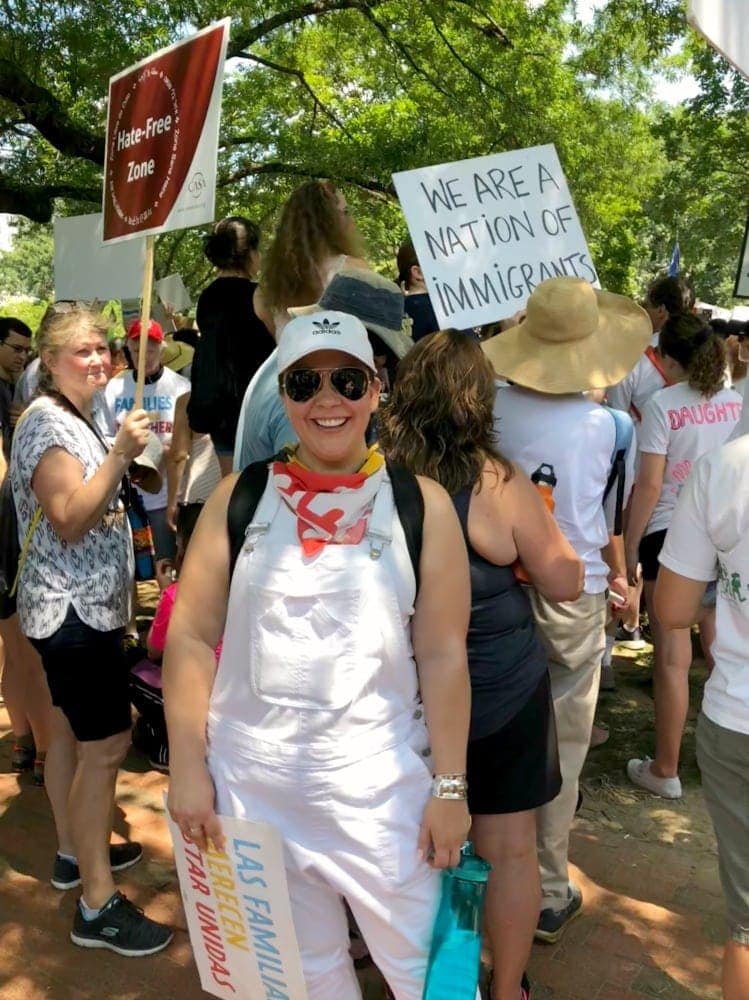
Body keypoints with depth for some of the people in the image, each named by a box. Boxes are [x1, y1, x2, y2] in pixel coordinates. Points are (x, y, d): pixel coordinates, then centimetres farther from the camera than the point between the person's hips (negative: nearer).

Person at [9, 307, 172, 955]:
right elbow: (69, 522, -24)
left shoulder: (76, 418, 15)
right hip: (75, 609, -10)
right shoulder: (48, 422, -15)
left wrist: (126, 457, 14)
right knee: (106, 746, -9)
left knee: (72, 730, 19)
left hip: (80, 605, 10)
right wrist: (121, 453, -28)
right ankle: (97, 906, -1)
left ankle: (74, 853, 34)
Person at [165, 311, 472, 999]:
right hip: (250, 783, 2)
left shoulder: (420, 503, -4)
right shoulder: (239, 498, 0)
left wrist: (450, 786, -5)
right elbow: (191, 636, 0)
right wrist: (188, 768, -2)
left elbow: (443, 654, -5)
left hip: (380, 784, -1)